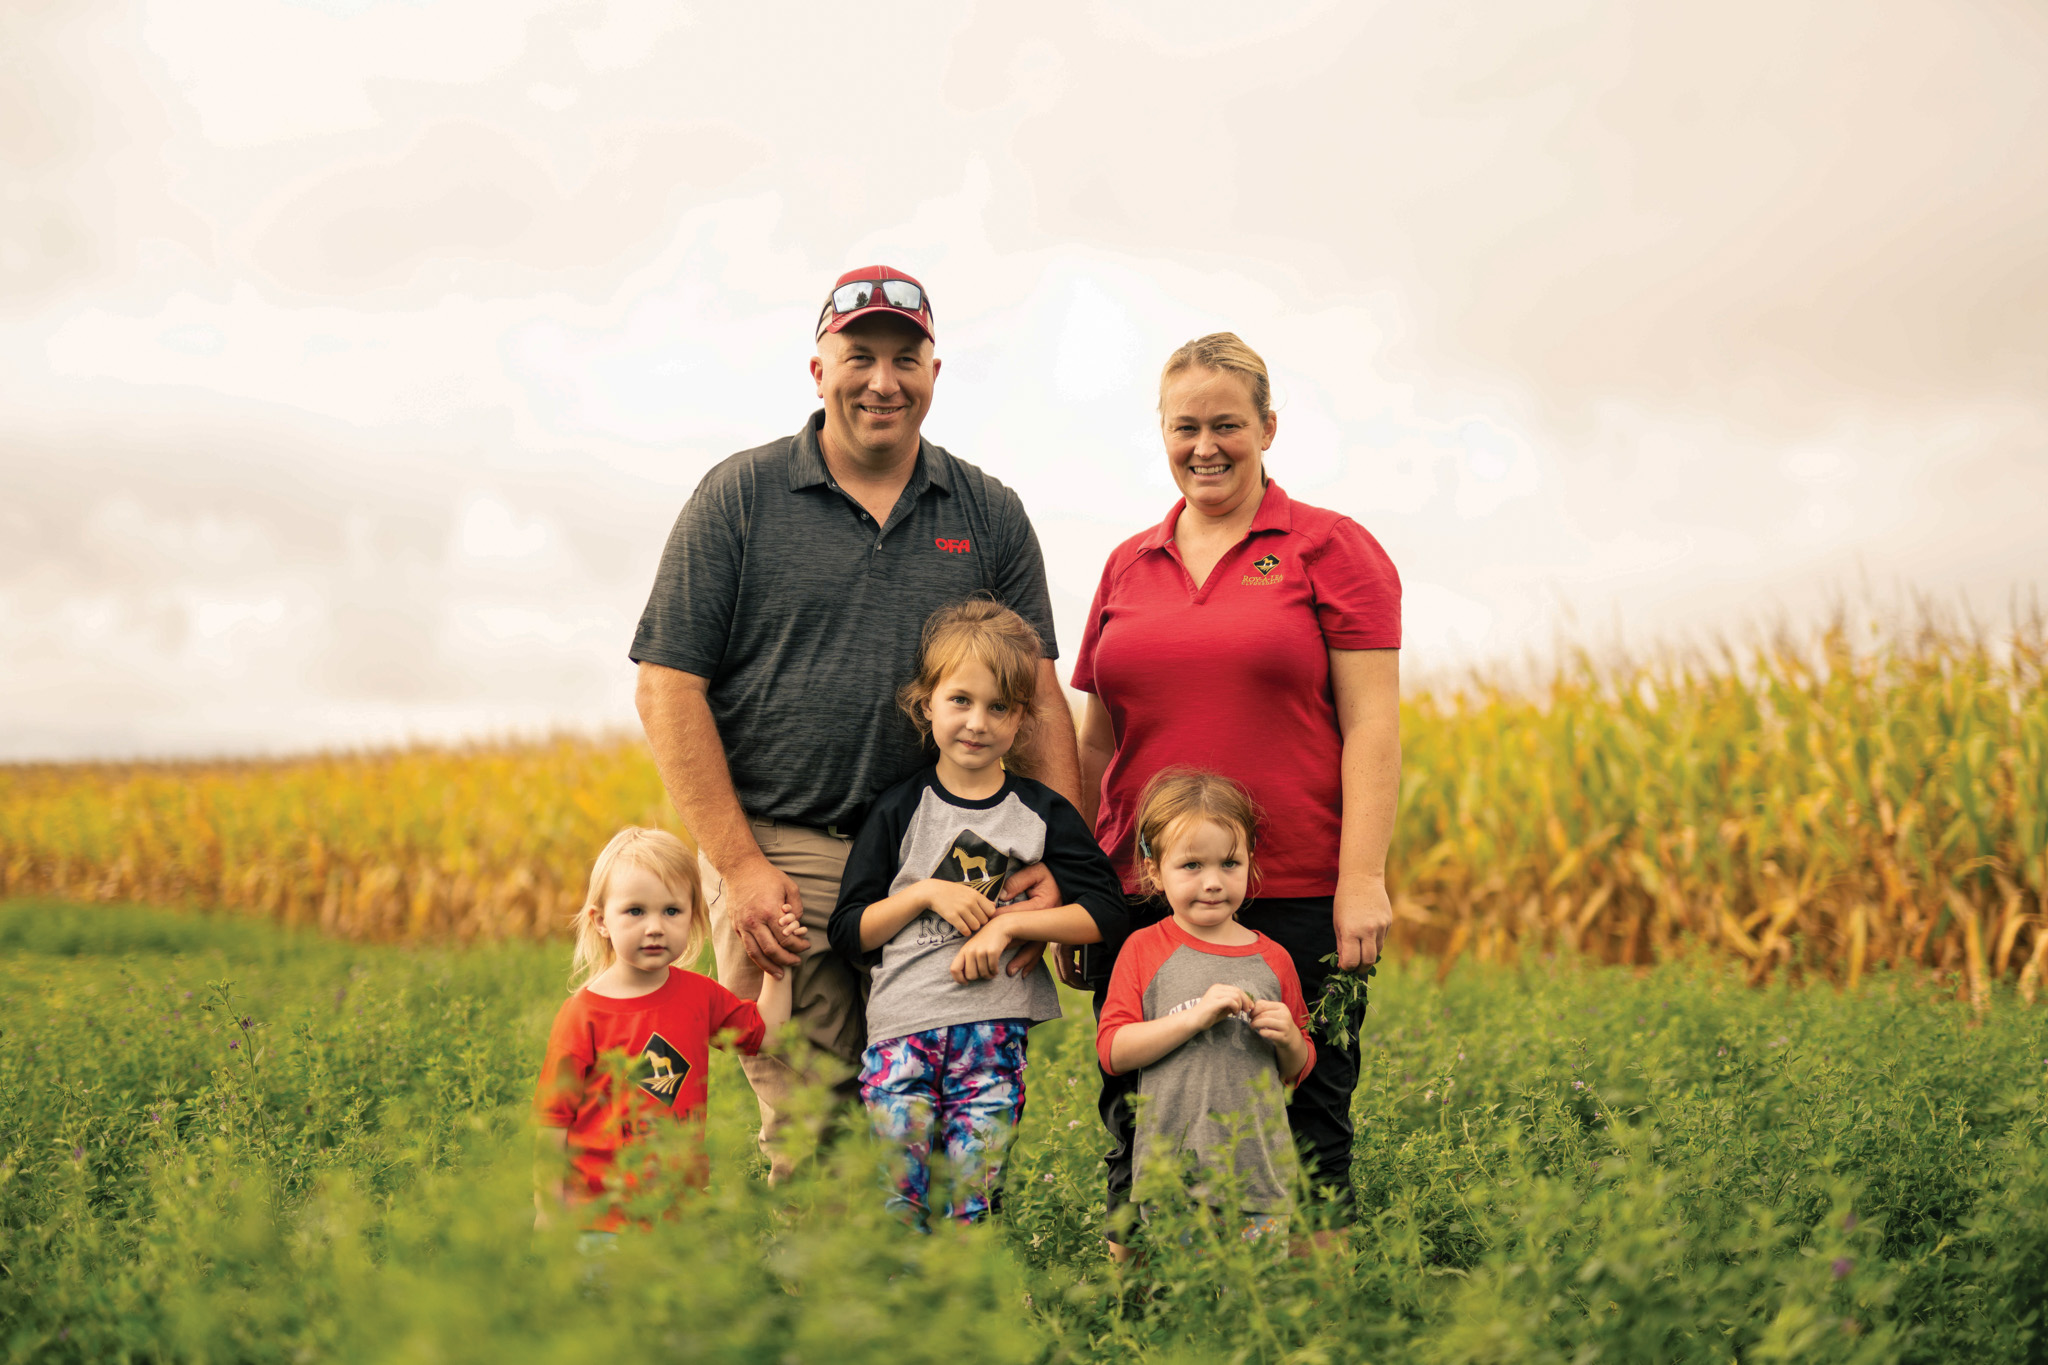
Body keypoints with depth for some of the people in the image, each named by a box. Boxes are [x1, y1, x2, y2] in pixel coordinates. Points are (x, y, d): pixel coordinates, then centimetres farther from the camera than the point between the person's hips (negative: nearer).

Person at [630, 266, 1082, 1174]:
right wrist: (738, 866, -10)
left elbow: (1039, 695, 9)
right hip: (780, 853, -3)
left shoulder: (991, 516, 11)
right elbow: (668, 688, -2)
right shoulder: (739, 497, 2)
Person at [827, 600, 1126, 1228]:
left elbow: (1105, 912, 1)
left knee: (971, 1203, 1)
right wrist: (925, 894, -10)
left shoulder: (1043, 812, 6)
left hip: (995, 1028, 0)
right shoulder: (899, 810, 5)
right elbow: (849, 932, 5)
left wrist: (1008, 923, -8)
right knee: (894, 1199, -3)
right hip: (902, 1023, 0)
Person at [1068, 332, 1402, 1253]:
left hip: (1295, 897, -4)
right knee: (1135, 1137, 6)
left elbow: (1372, 726, -3)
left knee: (1305, 1132, 0)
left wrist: (1363, 879, -11)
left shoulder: (1331, 548, 3)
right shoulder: (1127, 567, 15)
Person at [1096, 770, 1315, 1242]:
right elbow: (1112, 1052, -9)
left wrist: (1289, 1040, -7)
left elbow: (1297, 1072, 16)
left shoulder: (1272, 959, 7)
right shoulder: (1145, 950, 1)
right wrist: (1195, 1016, -17)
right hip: (1169, 1172, -2)